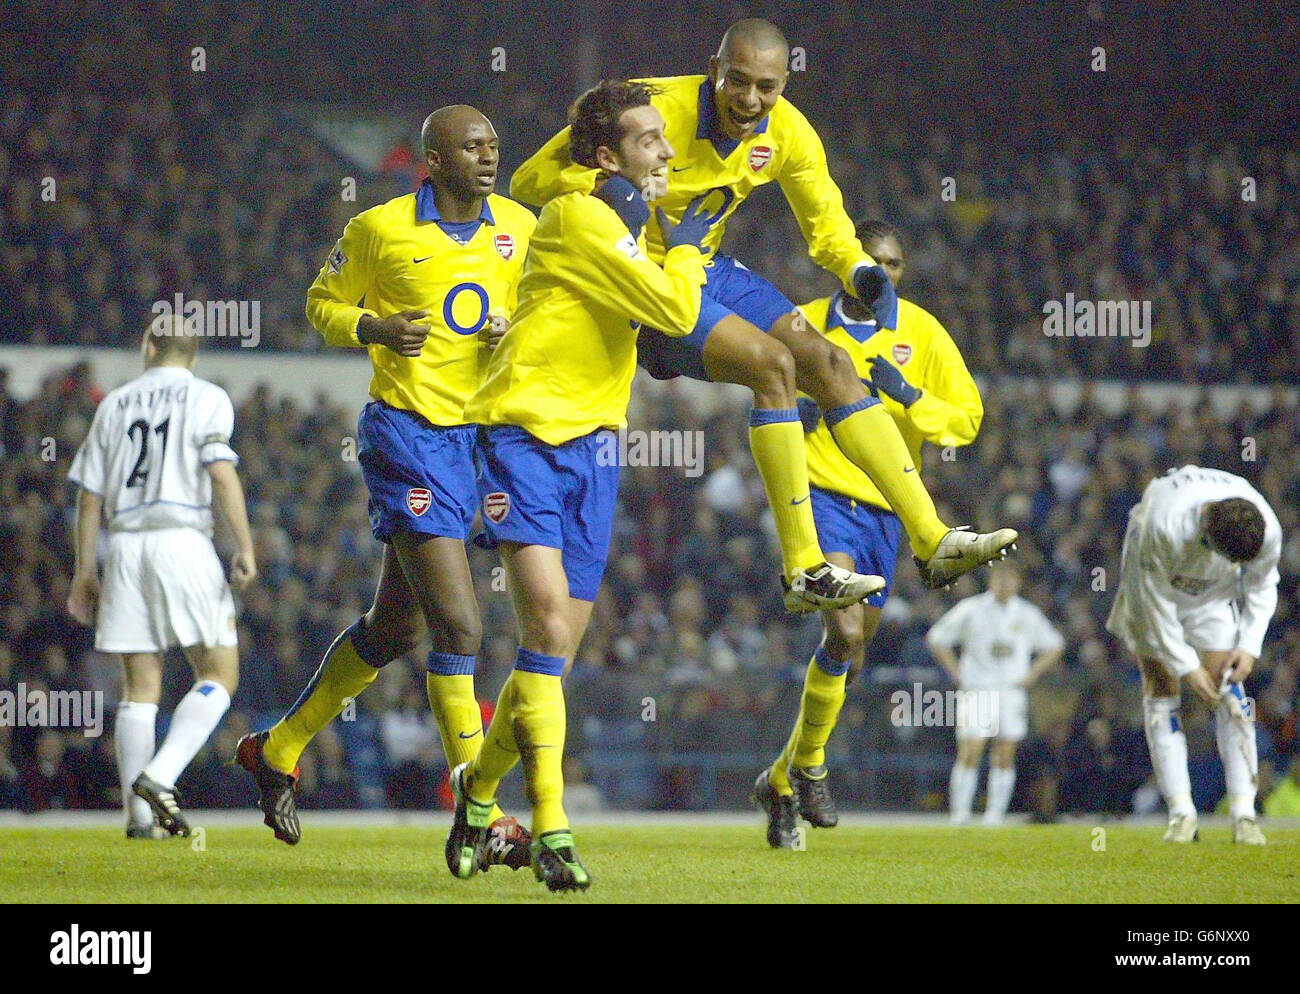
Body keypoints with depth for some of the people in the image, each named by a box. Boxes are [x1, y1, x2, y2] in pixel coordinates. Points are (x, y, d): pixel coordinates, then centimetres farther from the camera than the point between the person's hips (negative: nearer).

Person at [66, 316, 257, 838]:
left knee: (140, 686, 6)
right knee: (219, 674, 1)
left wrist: (84, 571, 19)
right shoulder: (206, 399, 3)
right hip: (182, 539, -4)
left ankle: (138, 813, -1)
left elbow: (90, 494, 14)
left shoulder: (114, 404, 15)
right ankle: (159, 776, -18)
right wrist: (245, 547, -13)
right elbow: (221, 472, -11)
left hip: (124, 547, 4)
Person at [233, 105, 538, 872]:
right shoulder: (379, 228, -6)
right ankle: (480, 817, -9)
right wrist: (373, 329, -14)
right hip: (410, 439, -6)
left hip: (482, 435, 6)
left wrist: (515, 334, -5)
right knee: (459, 626, -14)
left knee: (397, 628, 15)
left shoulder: (519, 227, 6)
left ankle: (279, 750, 34)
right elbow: (323, 303, 7)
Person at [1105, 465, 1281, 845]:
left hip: (1217, 588, 2)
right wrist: (1186, 666, -23)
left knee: (1225, 683, -11)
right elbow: (1157, 600, -27)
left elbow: (1262, 587, -8)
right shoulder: (1165, 525, -41)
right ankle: (1181, 813, -9)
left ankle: (1244, 813, -15)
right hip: (1155, 574, -2)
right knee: (1160, 682, -9)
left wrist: (1250, 646, -17)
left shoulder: (1268, 531, -30)